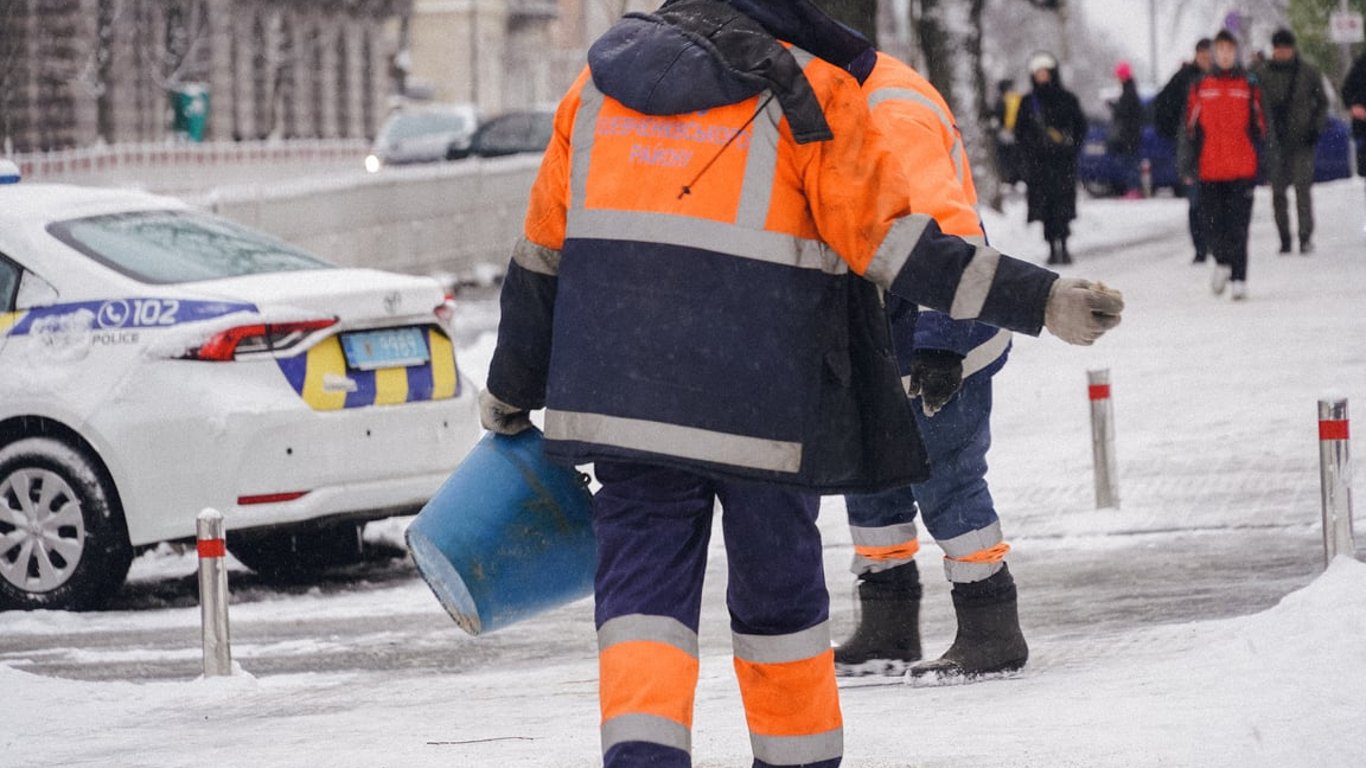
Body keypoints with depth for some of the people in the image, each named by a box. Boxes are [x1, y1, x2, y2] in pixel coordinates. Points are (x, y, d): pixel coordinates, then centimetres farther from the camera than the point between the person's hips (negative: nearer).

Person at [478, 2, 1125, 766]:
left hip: (623, 399, 3)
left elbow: (541, 257, 14)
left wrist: (510, 392, 25)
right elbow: (895, 247, -10)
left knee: (644, 581, 5)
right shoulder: (808, 96, -5)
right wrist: (1041, 300, -7)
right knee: (778, 584, 14)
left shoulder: (599, 85, 10)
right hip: (764, 406, -3)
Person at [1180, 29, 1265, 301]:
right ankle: (1222, 262, 28)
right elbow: (1190, 128, 9)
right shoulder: (1201, 87, 8)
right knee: (1212, 222, 2)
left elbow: (1260, 128, 9)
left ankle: (1239, 278, -1)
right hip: (1210, 171, 1)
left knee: (1238, 226, -5)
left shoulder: (1249, 87, 7)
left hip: (1242, 170, -1)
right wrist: (1188, 165, 4)